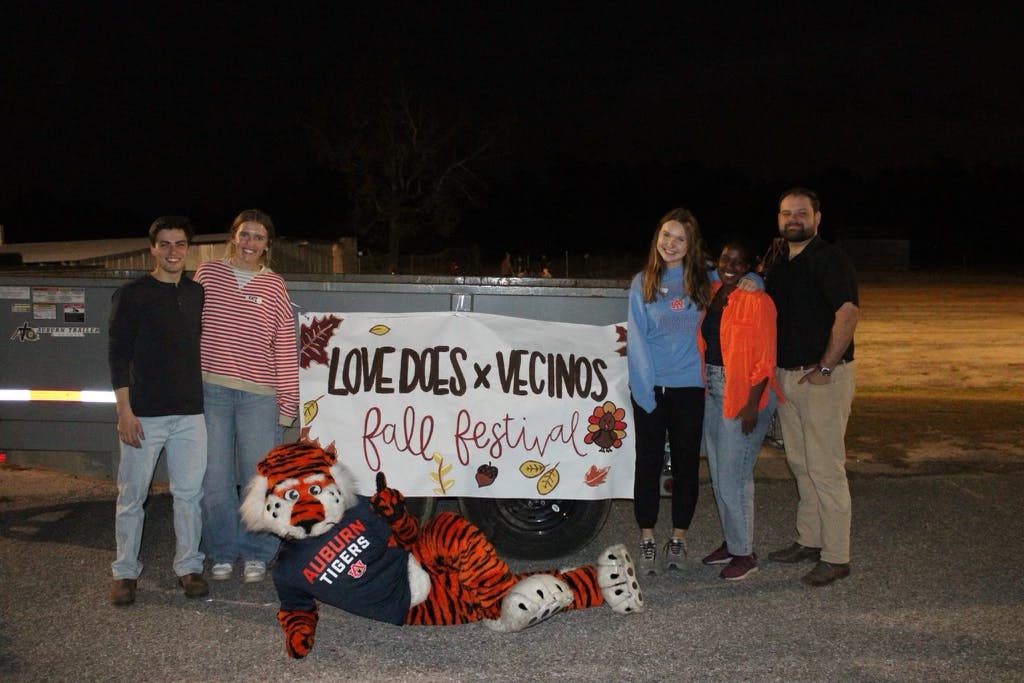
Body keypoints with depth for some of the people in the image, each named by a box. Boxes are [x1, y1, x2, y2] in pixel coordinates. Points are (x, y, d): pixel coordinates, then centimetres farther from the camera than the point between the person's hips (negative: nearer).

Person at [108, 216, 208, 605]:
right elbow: (118, 355, -4)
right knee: (132, 495, 4)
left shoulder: (197, 294, 11)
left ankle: (188, 566, 17)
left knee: (189, 492, 6)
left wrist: (206, 400, 15)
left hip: (190, 412, 4)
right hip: (143, 413, -3)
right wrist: (124, 410, -11)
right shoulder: (132, 295, -2)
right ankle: (125, 572, 16)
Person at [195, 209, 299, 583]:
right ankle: (223, 552, 22)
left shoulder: (274, 286, 5)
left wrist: (287, 402, 1)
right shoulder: (207, 273, 7)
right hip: (210, 390, 1)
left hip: (259, 395, -1)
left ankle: (256, 553, 19)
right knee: (214, 478, 6)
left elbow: (285, 346, 4)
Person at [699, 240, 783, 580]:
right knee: (718, 473, 16)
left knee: (734, 476, -4)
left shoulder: (757, 300, -13)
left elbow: (765, 359, -15)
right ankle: (731, 541, 31)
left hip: (743, 394, -8)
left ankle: (744, 553, 11)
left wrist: (752, 404, -19)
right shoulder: (712, 294, 9)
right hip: (713, 390, 8)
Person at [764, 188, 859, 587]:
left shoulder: (829, 260, -11)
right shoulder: (778, 266, 14)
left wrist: (825, 368, -22)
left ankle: (836, 557, 5)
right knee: (800, 463, 15)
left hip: (824, 378, -8)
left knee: (825, 468, -5)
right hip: (787, 376, 9)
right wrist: (775, 368, 12)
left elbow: (848, 314, -22)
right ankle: (809, 541, 28)